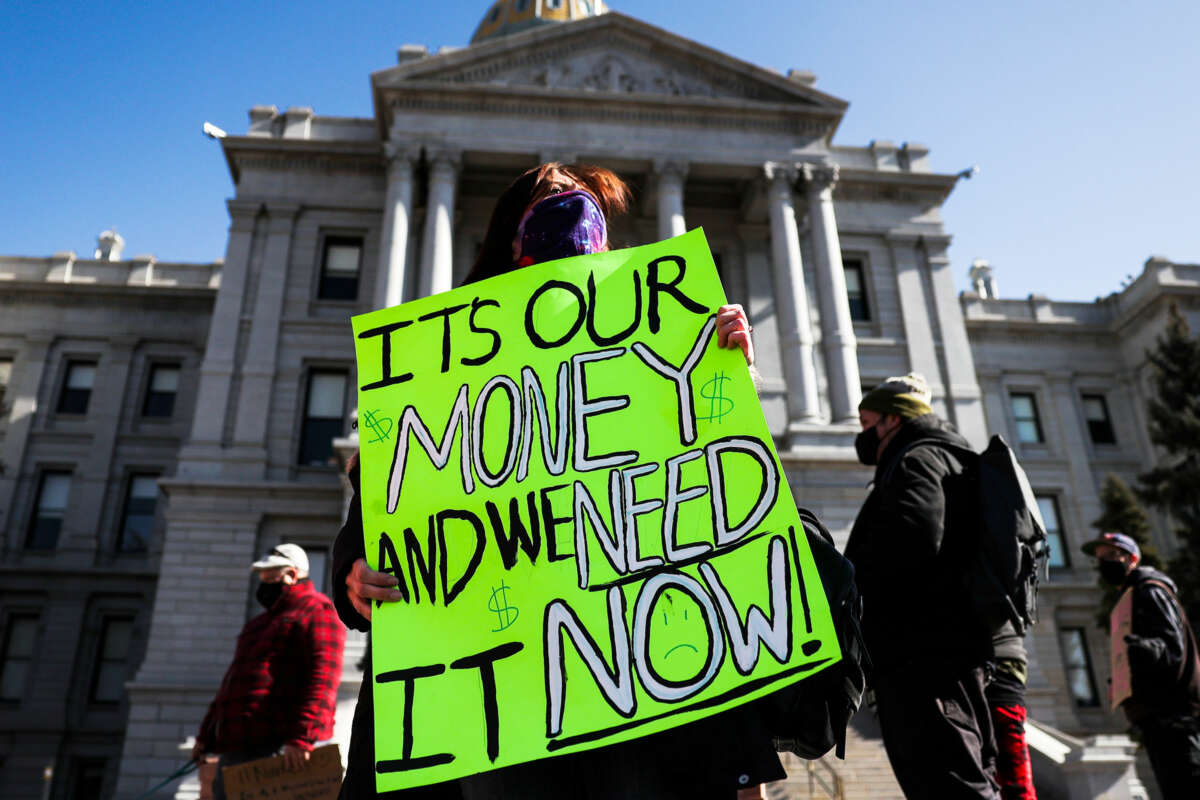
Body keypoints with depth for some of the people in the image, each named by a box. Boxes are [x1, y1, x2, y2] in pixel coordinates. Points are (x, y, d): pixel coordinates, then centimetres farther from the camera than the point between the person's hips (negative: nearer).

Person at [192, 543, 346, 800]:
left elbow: (322, 681, -18)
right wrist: (206, 736, 25)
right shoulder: (260, 624, 27)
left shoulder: (317, 612, -5)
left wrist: (301, 738, -28)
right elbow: (234, 680, 30)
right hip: (237, 748, 10)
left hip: (278, 749, -10)